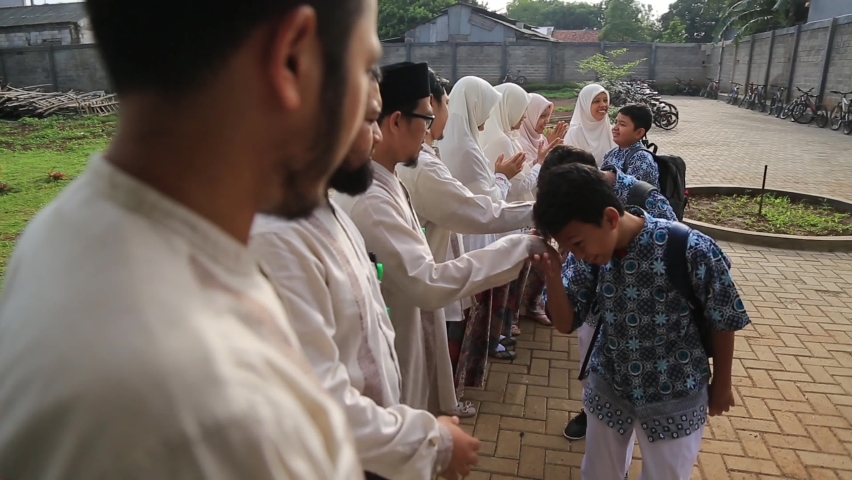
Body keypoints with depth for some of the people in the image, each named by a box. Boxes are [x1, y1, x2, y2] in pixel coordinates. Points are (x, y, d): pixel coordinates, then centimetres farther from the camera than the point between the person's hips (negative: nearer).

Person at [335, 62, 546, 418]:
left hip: (406, 339, 9)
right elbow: (428, 283, -32)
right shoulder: (369, 199, -30)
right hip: (388, 356, -9)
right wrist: (519, 247, -27)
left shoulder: (381, 183, 3)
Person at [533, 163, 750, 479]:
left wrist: (721, 385, 2)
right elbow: (566, 323, -11)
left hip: (674, 399, -3)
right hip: (608, 389, 4)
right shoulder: (588, 256, -15)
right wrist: (552, 272, -28)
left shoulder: (690, 250, -28)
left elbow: (723, 322, -12)